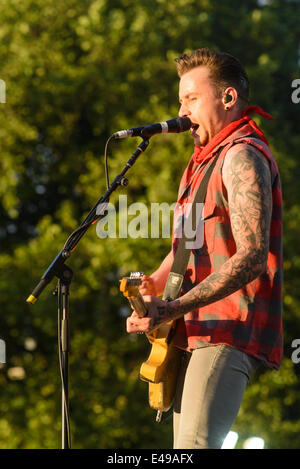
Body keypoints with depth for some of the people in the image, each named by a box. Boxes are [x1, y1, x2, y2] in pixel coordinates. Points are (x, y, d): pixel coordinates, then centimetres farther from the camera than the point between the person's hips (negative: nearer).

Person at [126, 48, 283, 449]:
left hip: (229, 331, -11)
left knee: (195, 444, -24)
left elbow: (252, 257, -22)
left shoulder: (242, 156, -11)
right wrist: (155, 284, 11)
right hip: (200, 331, 11)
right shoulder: (205, 159, 22)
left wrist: (174, 309, -26)